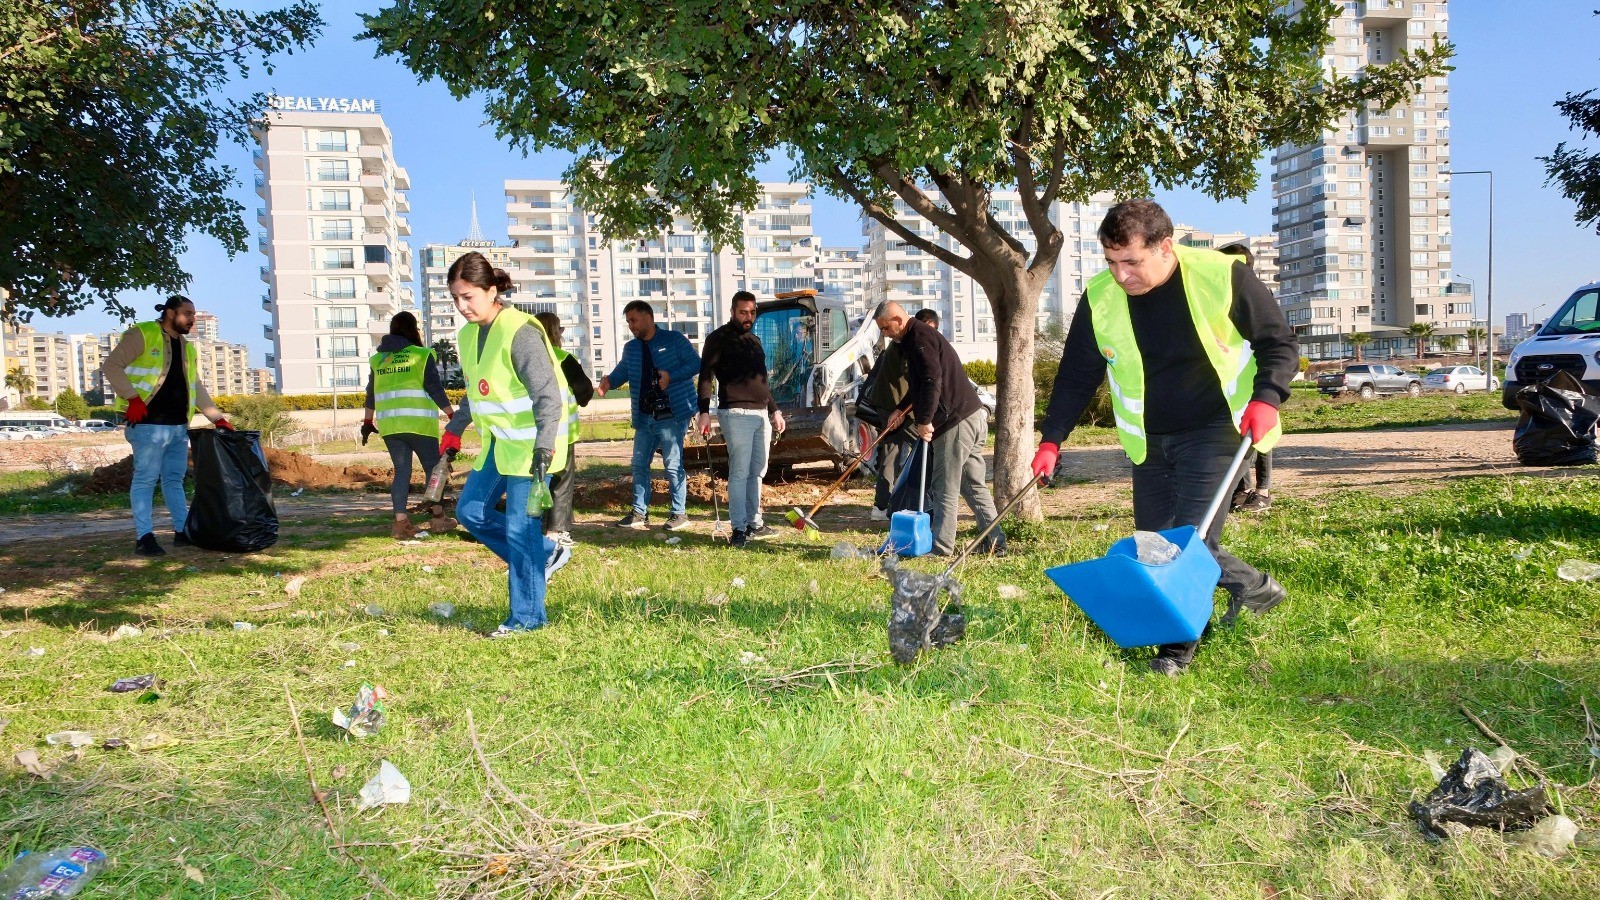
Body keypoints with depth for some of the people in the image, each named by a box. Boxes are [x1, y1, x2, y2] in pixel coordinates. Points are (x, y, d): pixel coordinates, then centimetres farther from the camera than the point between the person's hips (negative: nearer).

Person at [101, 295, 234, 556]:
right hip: (149, 424, -8)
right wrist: (132, 398, -17)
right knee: (145, 479, -5)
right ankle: (144, 537, -3)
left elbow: (197, 388, 23)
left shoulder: (187, 348, 20)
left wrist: (218, 418, 16)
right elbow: (111, 365, -8)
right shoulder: (142, 335, -3)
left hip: (179, 426, 8)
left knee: (174, 480, 13)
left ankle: (183, 531, 18)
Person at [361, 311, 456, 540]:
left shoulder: (378, 358, 13)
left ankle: (401, 522, 1)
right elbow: (435, 388, -7)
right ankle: (438, 518, 12)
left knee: (401, 470, 8)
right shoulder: (421, 355, -2)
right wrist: (452, 414, -1)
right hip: (419, 423, -4)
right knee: (433, 467, 8)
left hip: (389, 425, 5)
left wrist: (368, 422, 24)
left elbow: (371, 394, 16)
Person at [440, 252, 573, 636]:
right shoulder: (469, 334, 8)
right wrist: (453, 432, 21)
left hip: (529, 444, -9)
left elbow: (548, 395, -23)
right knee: (471, 510, 11)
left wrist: (544, 448, -30)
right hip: (498, 443, 9)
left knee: (519, 529, -5)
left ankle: (527, 617, 8)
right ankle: (545, 554, 23)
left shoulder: (520, 331, -19)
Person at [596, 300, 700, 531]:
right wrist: (609, 382, -10)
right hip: (644, 417, 7)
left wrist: (672, 376, -21)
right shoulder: (630, 348, 15)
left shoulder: (674, 340, -3)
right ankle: (640, 512, 20)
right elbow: (622, 371, 12)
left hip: (671, 415, -6)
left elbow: (696, 363, -8)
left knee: (673, 464, -3)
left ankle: (679, 513, 8)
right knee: (639, 464, 10)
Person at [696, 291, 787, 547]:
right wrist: (704, 412, -19)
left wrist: (774, 410, 26)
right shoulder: (719, 339, -2)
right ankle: (739, 528, -4)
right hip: (736, 413, -7)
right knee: (739, 472, -8)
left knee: (757, 471, 9)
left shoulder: (754, 340, 21)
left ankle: (754, 523, 16)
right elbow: (706, 376, -9)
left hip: (761, 414, 7)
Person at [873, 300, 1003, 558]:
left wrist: (924, 421, -21)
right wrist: (900, 409, 30)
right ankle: (995, 542, 13)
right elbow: (919, 385, 34)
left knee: (944, 489, -5)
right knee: (974, 485, 12)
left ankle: (941, 548, -2)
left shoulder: (920, 338, -11)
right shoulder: (917, 337, 22)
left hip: (955, 423, -11)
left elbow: (932, 380, -24)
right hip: (973, 417, 11)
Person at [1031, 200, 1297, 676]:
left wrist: (1266, 397, -22)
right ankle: (1253, 585, 29)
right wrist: (1051, 439, -4)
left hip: (1216, 430, -5)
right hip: (1149, 440, 5)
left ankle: (1178, 646, 2)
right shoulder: (1100, 298, -8)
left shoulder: (1223, 277, -18)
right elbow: (1077, 373, 2)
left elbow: (1279, 342, -6)